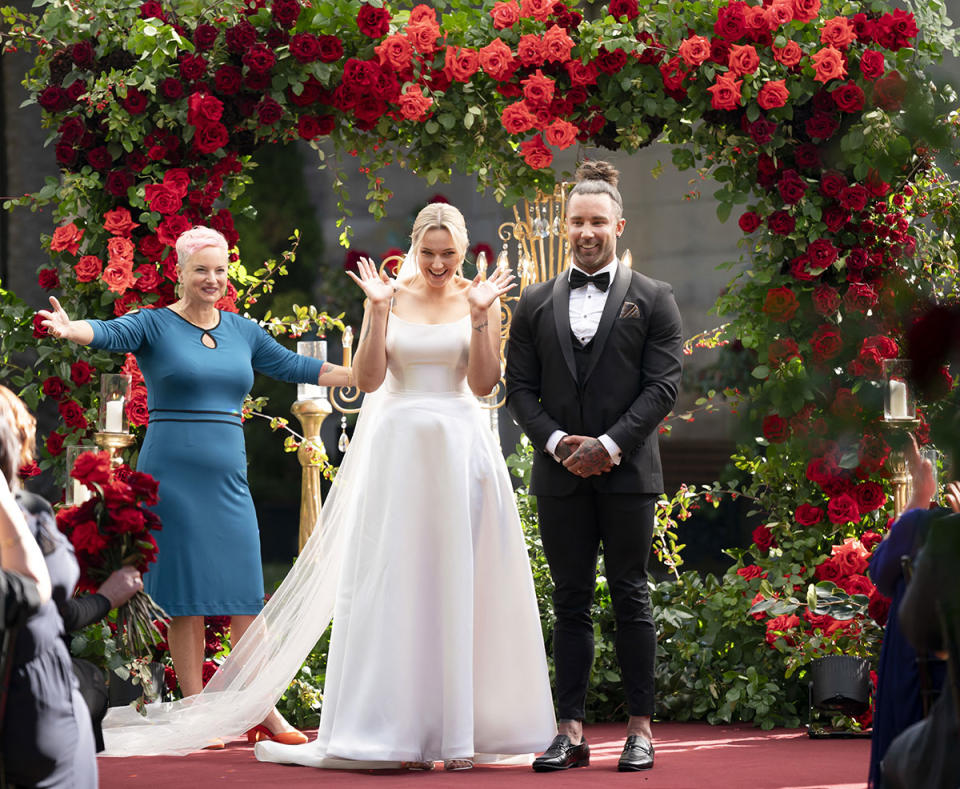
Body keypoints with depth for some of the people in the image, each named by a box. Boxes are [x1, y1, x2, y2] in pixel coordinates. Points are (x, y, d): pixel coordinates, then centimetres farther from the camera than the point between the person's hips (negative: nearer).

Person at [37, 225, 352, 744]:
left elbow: (293, 367, 24)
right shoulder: (156, 325, -1)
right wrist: (71, 330, -40)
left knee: (245, 593, 2)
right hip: (172, 476, -4)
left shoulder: (241, 331, 14)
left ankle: (265, 711, 7)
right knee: (186, 596, -3)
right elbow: (110, 334, -18)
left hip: (227, 477, 4)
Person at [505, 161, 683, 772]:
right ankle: (572, 732, 5)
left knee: (631, 600, 1)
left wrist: (610, 444, -13)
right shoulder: (536, 303, 11)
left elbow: (664, 385, -4)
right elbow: (520, 387, 8)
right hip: (560, 473, 2)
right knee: (571, 603, 4)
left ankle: (641, 728, 6)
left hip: (627, 473, -2)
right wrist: (558, 442, -7)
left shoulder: (653, 300, 4)